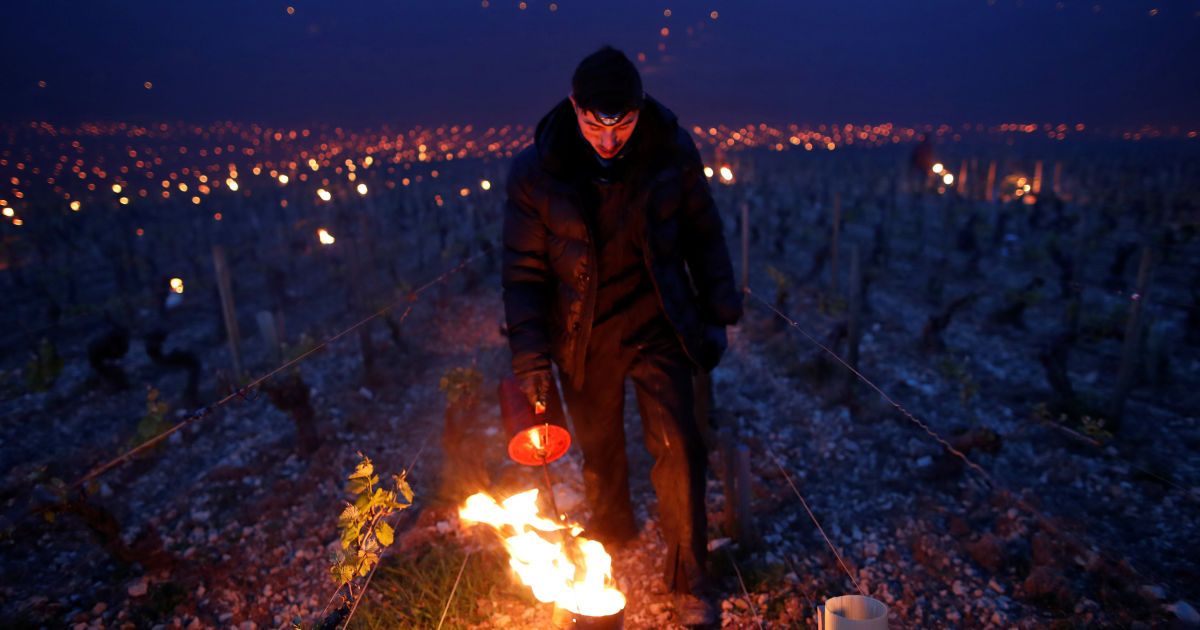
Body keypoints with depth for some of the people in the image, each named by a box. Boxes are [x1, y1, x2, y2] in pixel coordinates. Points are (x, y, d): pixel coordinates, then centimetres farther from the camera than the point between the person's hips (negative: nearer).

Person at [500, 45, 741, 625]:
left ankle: (689, 578, 20)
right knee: (598, 448, 18)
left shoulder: (673, 151, -12)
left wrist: (720, 309, 4)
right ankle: (611, 532, 49)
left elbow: (703, 234, 1)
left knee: (678, 447, -4)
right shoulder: (534, 171, -15)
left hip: (656, 328, 0)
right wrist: (530, 357, -10)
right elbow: (525, 270, -8)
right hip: (583, 339, 1)